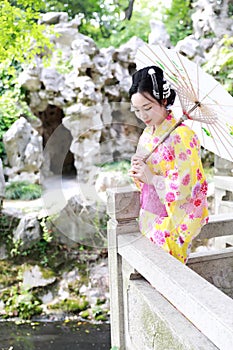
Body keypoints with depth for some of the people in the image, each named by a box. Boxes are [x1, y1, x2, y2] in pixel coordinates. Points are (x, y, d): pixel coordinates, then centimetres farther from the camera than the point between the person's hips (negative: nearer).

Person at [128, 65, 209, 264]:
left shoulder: (181, 136, -18)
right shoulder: (148, 133, 7)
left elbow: (189, 187, -20)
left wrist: (151, 178, -22)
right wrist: (138, 170, -6)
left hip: (171, 223, -7)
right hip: (149, 218, 7)